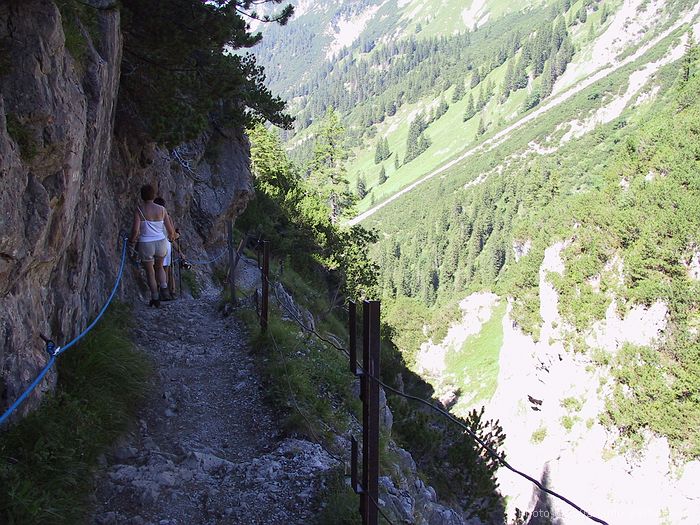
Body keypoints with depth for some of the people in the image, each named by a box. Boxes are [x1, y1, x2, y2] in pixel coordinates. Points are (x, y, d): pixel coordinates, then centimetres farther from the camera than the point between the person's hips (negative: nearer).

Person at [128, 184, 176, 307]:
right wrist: (172, 235, 24)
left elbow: (135, 230, -18)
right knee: (159, 267, 28)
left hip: (146, 245, -2)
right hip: (161, 243, 2)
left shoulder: (139, 210, -10)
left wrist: (131, 240, 3)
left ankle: (155, 299, 22)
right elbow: (170, 230, 0)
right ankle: (164, 289, 7)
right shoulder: (161, 210, -3)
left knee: (150, 272, 16)